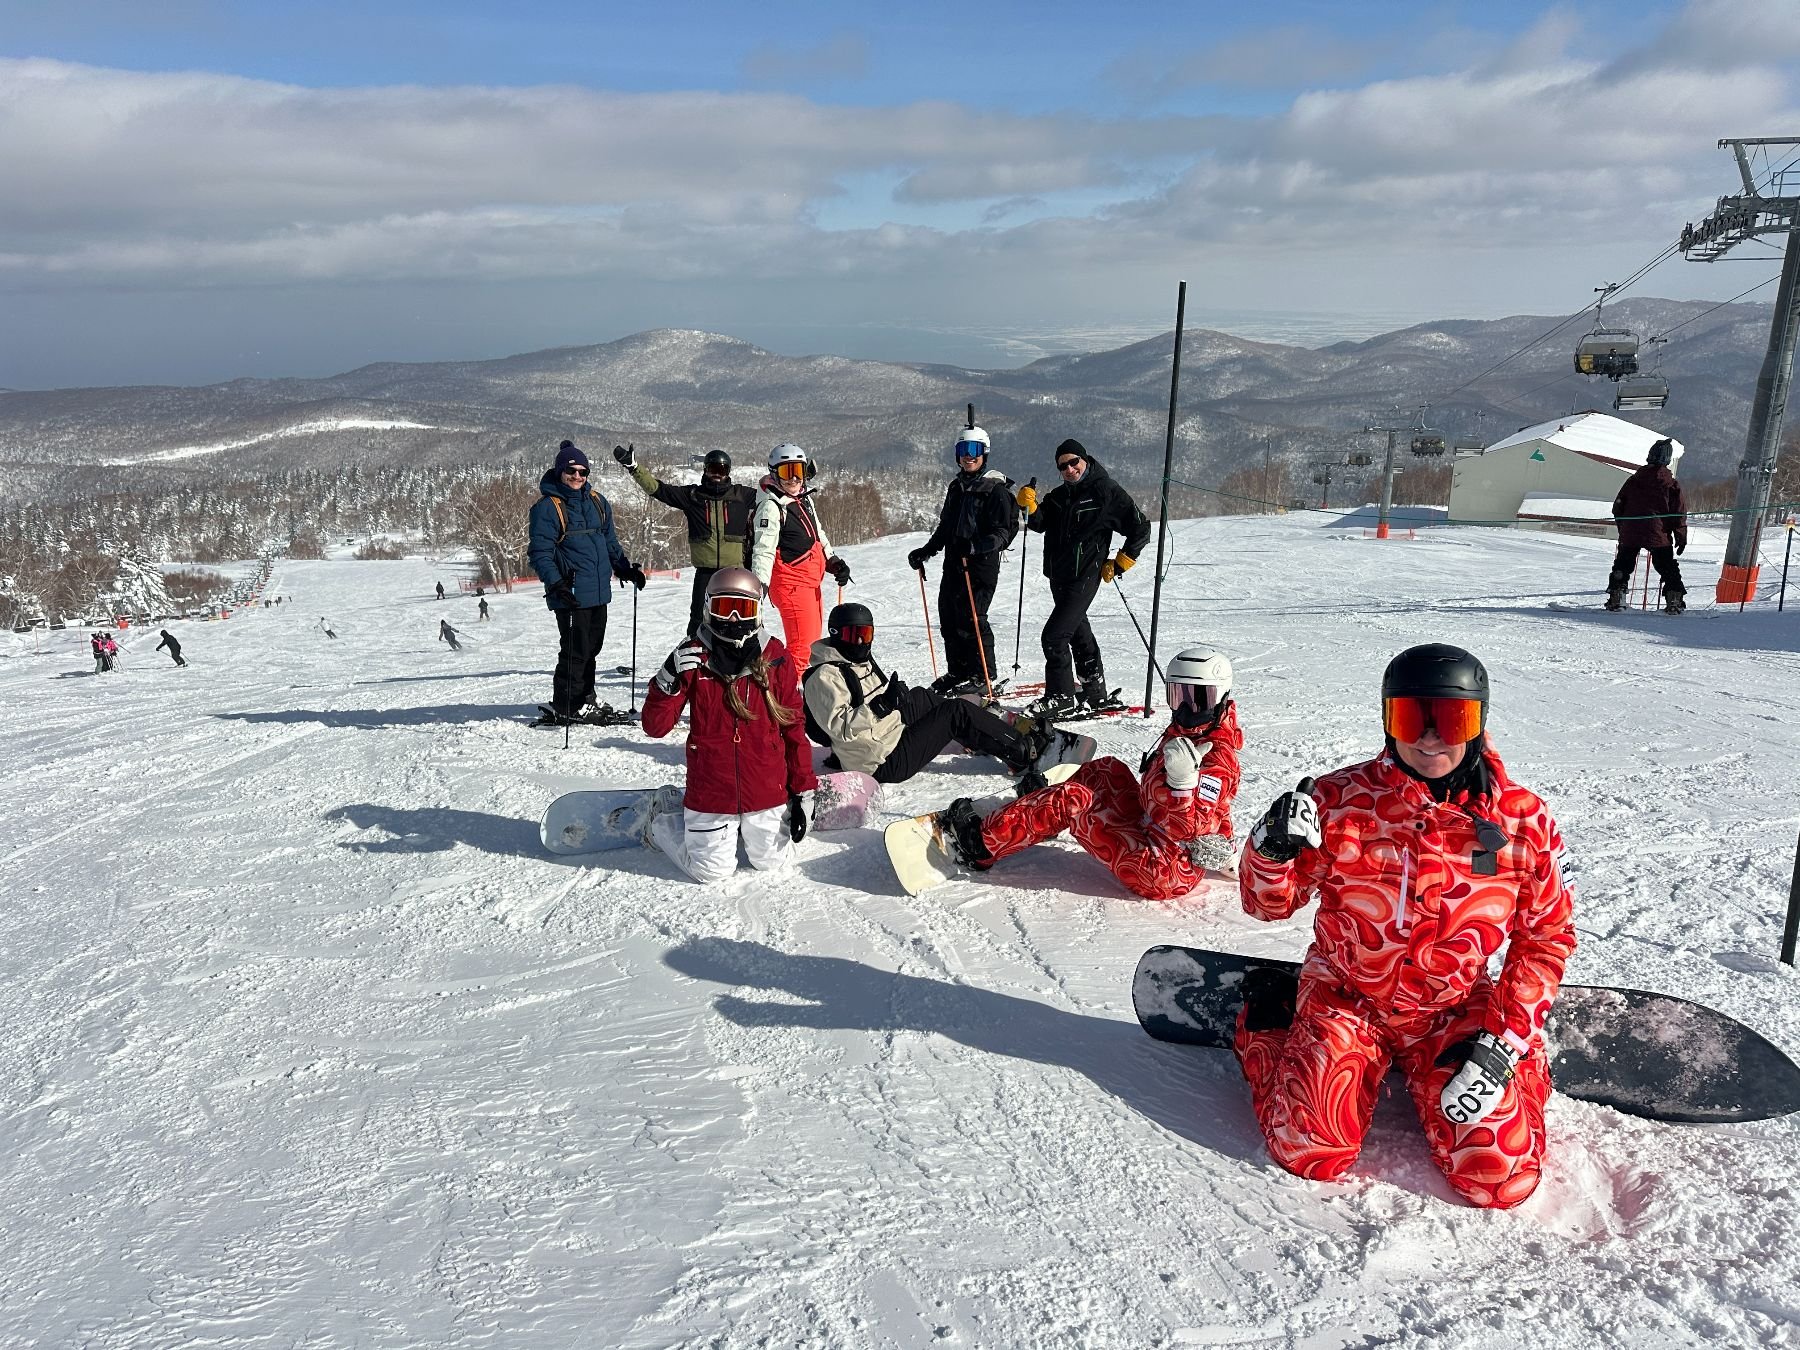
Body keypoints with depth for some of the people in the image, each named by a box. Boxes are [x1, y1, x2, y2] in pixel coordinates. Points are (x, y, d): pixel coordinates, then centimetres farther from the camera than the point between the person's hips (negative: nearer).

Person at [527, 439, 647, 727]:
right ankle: (561, 709, 1)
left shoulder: (597, 502, 15)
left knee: (591, 649, 12)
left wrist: (626, 569, 16)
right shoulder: (548, 507, -6)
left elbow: (610, 542, 24)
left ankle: (583, 704, 23)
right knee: (575, 651, -8)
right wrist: (555, 582, -21)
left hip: (599, 592, 7)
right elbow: (540, 552, -10)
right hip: (571, 594, -7)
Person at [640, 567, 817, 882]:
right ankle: (659, 823, 32)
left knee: (773, 862, 14)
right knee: (711, 871, 8)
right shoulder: (693, 657, -7)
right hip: (710, 794, -1)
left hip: (767, 793, 2)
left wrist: (802, 791, 1)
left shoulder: (776, 658, -5)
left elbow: (794, 729, 1)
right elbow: (655, 727, -8)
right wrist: (671, 679, -24)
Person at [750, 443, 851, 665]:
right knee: (801, 646, -15)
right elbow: (763, 549, -21)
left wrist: (833, 561, 16)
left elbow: (817, 533, 25)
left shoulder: (805, 498, 13)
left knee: (813, 640, 19)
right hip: (791, 582, -10)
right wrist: (759, 585, -30)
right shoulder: (771, 506, -14)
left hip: (811, 582, 10)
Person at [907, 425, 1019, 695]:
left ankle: (982, 676, 0)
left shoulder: (995, 489, -6)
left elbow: (1002, 532, -13)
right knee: (949, 618, 5)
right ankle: (958, 671, 19)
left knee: (971, 617, -11)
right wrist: (926, 551, 19)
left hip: (982, 564, -7)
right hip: (954, 562, 7)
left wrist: (976, 546, -28)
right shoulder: (957, 487, 17)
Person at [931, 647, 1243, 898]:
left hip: (1165, 873, -10)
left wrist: (1182, 781, -39)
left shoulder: (1216, 760, -20)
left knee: (1073, 801, -15)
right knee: (1107, 770, 12)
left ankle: (983, 845, -6)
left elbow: (1186, 831, -29)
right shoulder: (1181, 733, 8)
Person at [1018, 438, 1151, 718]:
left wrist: (1119, 564, -5)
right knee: (1079, 634, 16)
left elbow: (1141, 528, -4)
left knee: (1054, 635, -15)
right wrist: (1029, 506, -16)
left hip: (1084, 577, -8)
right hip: (1058, 577, 8)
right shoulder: (1059, 496, 12)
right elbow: (1040, 524, 3)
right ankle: (1096, 694, 28)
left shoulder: (1106, 492, -8)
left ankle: (1062, 698, -7)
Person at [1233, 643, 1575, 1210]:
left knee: (1501, 1178, -13)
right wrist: (1273, 850, -28)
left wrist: (1505, 1041, -10)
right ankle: (1267, 1027, 16)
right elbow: (1271, 903, -5)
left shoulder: (1522, 820, -10)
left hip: (1456, 1010, 1)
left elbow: (1546, 937, 0)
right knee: (1312, 1155, -13)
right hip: (1346, 996, -1)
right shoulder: (1341, 800, -14)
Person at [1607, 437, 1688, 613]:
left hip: (1630, 533, 2)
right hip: (1658, 535, -1)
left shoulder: (1633, 480, 5)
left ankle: (1616, 599, 6)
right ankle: (1674, 600, 1)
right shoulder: (1671, 484, -1)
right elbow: (1679, 513, -1)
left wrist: (1622, 528, 20)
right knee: (1668, 568, 8)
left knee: (1622, 566, 14)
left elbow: (1618, 506, 9)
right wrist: (1682, 538, 5)